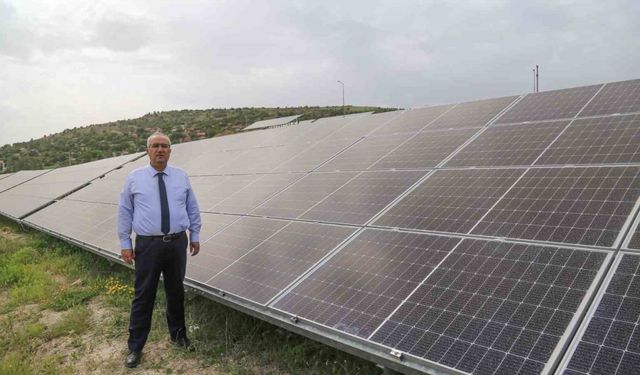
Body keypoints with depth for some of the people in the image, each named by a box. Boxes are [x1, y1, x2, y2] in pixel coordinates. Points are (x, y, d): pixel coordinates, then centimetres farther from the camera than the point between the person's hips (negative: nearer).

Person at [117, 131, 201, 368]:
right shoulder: (134, 178, 0)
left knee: (176, 292, 15)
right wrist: (125, 243, -1)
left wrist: (195, 235, 10)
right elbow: (124, 212, 3)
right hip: (148, 245, -2)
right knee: (143, 297, 4)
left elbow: (192, 208, 12)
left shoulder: (181, 177, 5)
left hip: (177, 243, 2)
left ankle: (178, 335, 35)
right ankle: (135, 347, 19)